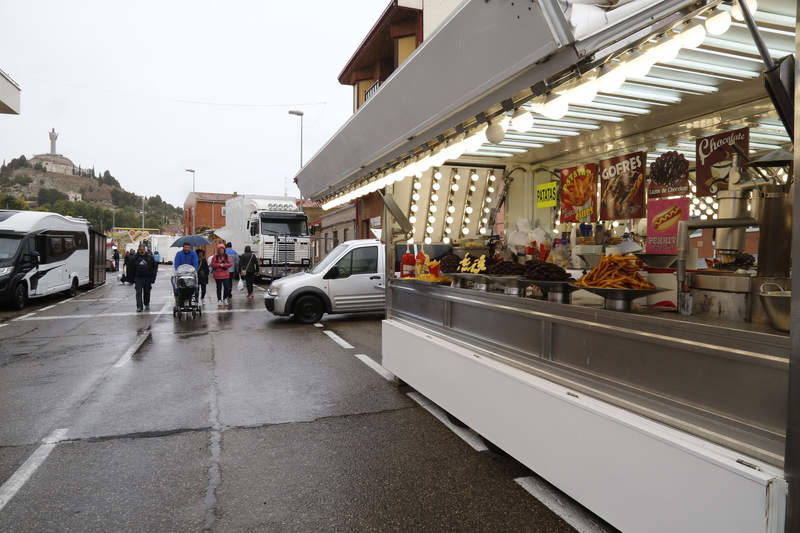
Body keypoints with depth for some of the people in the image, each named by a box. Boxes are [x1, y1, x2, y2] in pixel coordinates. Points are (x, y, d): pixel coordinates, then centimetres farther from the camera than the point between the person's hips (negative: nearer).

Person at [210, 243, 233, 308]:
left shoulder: (227, 256, 6)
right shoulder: (215, 256, 0)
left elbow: (230, 263, 1)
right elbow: (212, 264, -3)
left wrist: (224, 265, -14)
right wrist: (219, 265, -15)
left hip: (226, 275, 1)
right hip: (218, 275, -1)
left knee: (227, 287, -4)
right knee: (219, 288, 5)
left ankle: (225, 299, 15)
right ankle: (219, 300, 15)